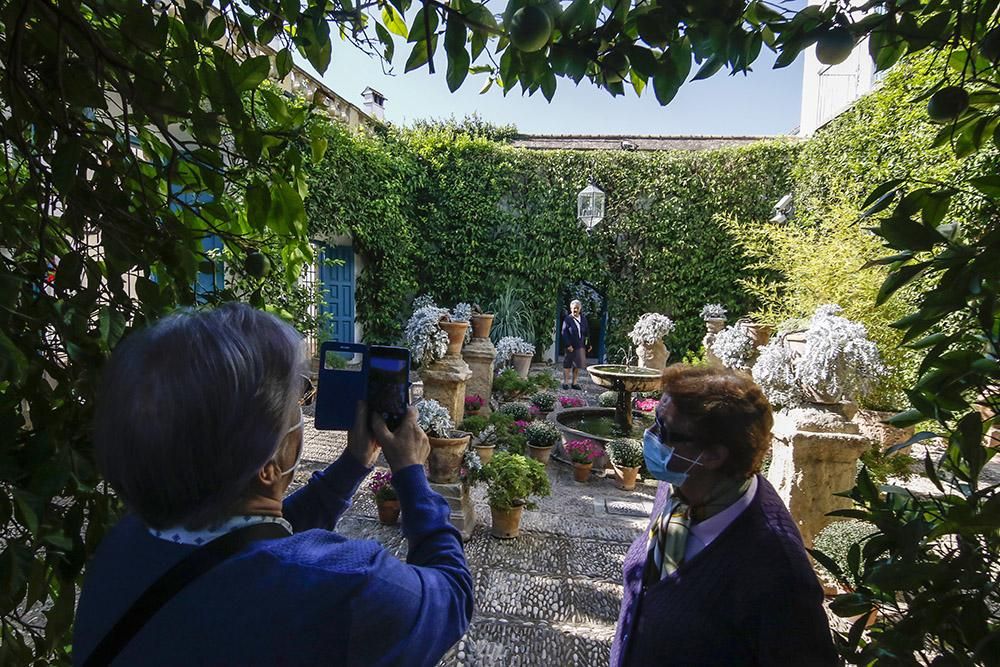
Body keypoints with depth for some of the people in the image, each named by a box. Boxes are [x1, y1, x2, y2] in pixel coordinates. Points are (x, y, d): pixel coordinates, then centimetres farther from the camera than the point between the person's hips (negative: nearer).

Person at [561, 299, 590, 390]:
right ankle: (566, 382, 14)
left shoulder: (583, 318, 7)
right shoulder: (567, 319, -7)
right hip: (571, 346, -5)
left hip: (580, 346, 5)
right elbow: (564, 333, -10)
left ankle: (574, 383, 20)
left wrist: (588, 344, 6)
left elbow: (586, 332, 11)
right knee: (567, 364, 5)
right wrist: (568, 345, -17)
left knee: (578, 365, 9)